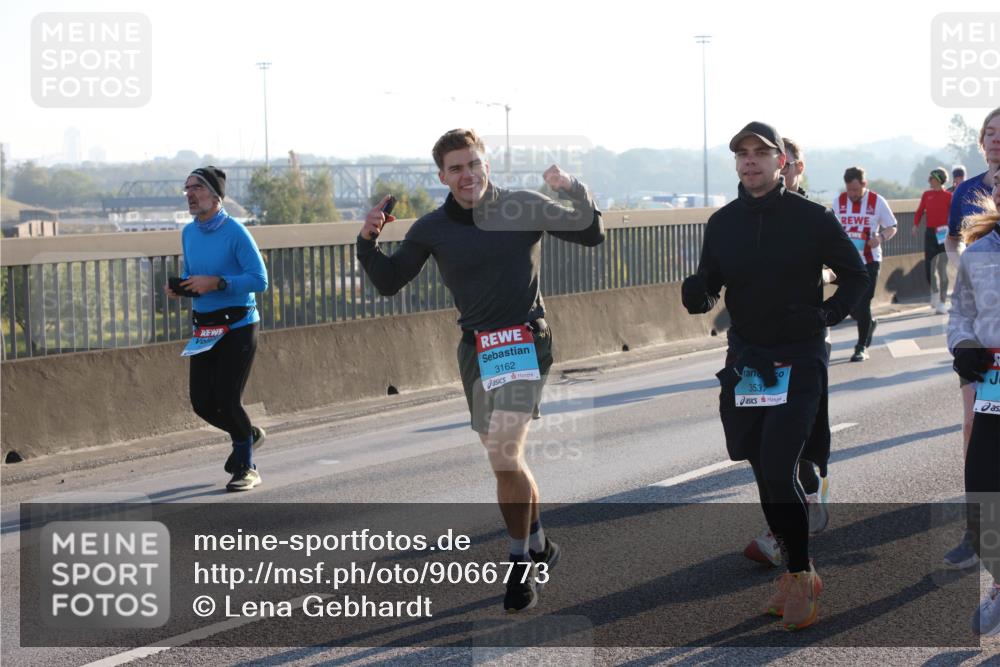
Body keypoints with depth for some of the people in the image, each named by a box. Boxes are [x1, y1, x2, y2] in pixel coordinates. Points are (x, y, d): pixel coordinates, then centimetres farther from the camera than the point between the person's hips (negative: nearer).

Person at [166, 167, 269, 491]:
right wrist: (180, 287, 0)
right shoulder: (188, 233, 8)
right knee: (202, 402, 4)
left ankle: (245, 468, 11)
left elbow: (259, 279, -17)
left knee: (227, 400, -10)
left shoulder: (235, 232, -14)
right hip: (204, 328, 7)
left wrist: (215, 282, -25)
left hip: (238, 327, -7)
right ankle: (248, 434, 33)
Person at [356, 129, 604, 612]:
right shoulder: (432, 228, 2)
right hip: (474, 348, 5)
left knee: (504, 456, -18)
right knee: (504, 457, 16)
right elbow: (388, 282, 8)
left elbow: (591, 235, 2)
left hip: (524, 341, -5)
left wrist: (574, 191, -15)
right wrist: (368, 241, -10)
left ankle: (521, 565, -7)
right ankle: (538, 544, 37)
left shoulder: (523, 208, -6)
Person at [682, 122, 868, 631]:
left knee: (779, 471, -15)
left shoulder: (811, 218, -6)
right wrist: (697, 293, -13)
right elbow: (711, 285, 10)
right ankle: (796, 574, 22)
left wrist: (828, 315, -11)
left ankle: (801, 574, 1)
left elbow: (855, 276, 4)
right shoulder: (723, 222, 5)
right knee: (765, 473, 8)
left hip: (798, 360, -5)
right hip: (744, 359, 5)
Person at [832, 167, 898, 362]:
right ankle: (869, 324, 35)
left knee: (863, 304, -6)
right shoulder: (839, 201, 3)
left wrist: (881, 237, -19)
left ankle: (862, 347, 6)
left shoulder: (877, 202, -5)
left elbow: (892, 227, 1)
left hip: (870, 259, -3)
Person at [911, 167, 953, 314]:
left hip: (943, 234, -4)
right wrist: (916, 224, 1)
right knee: (929, 266, 6)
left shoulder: (948, 196, -5)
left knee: (942, 268, -6)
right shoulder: (926, 194, 8)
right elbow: (920, 211, 14)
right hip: (930, 233, 4)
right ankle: (935, 293, 32)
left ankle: (942, 303, -1)